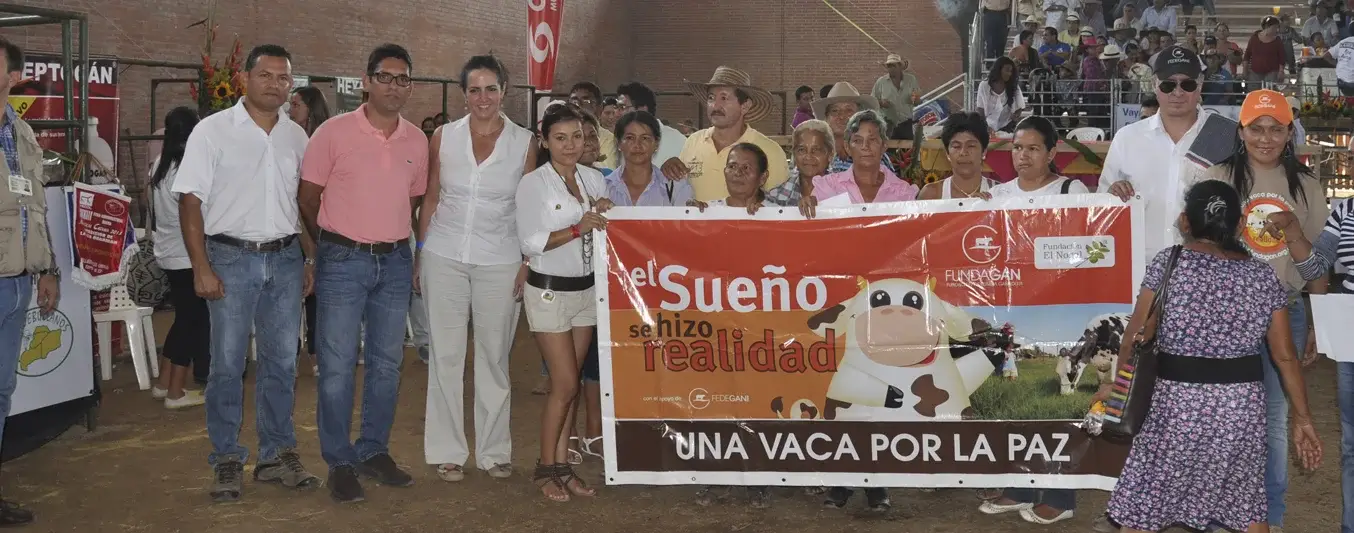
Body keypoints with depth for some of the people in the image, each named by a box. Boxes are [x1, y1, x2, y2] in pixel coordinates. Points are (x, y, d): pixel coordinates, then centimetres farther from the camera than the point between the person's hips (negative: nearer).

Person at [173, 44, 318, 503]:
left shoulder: (296, 136, 10)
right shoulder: (214, 130, -4)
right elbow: (190, 200, -6)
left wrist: (312, 259, 11)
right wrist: (201, 268, -12)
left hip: (285, 259, 4)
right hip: (231, 258, -4)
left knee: (282, 362, 9)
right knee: (227, 364, 1)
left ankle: (278, 453, 21)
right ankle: (226, 461, 12)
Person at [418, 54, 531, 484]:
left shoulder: (524, 142, -1)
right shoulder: (444, 137, 2)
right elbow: (430, 198, 8)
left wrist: (528, 265, -3)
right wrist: (420, 255, 4)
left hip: (500, 262, -1)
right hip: (444, 257, 1)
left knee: (494, 357, 7)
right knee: (446, 355, 4)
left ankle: (494, 450, 20)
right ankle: (447, 451, 15)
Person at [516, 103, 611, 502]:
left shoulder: (594, 179, 7)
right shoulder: (532, 184, -9)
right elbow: (530, 243, -14)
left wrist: (603, 215, -7)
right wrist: (576, 229, -23)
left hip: (586, 289, 5)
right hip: (549, 290, -5)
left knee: (569, 384, 8)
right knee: (565, 384, -5)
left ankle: (561, 465, 16)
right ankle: (546, 468, 9)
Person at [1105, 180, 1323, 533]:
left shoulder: (1169, 263, -6)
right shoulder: (1264, 277, 3)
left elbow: (1136, 338, -4)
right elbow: (1285, 356, 3)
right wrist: (1302, 418, 11)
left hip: (1179, 401, -3)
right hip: (1242, 404, 4)